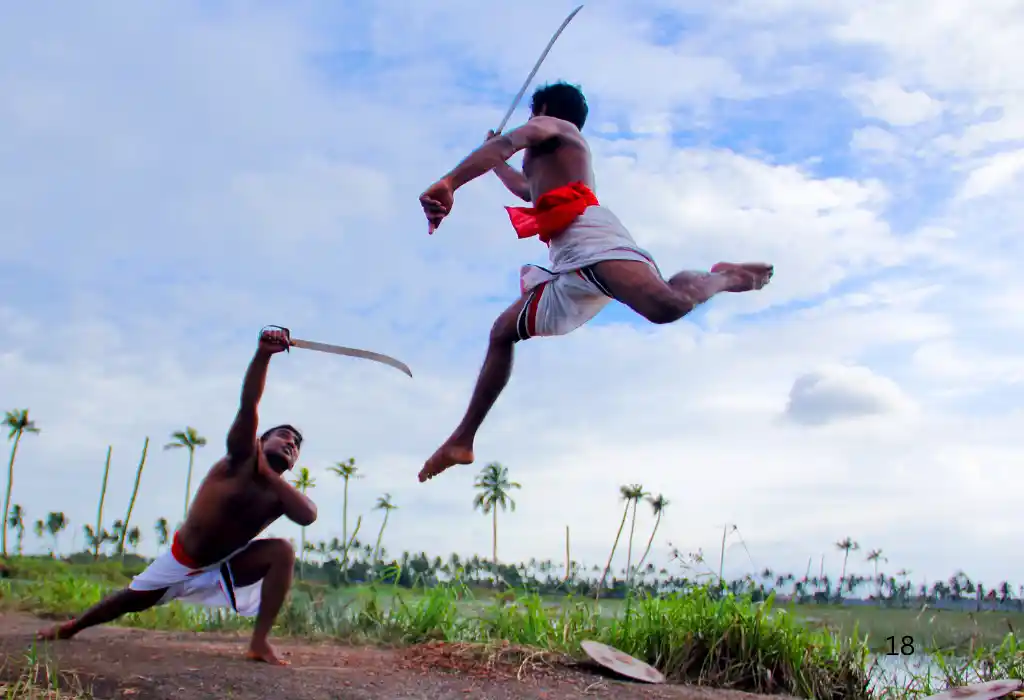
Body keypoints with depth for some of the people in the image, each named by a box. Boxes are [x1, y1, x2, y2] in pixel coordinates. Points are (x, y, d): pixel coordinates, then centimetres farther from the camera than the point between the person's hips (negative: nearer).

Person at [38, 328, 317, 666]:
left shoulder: (280, 493, -11)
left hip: (226, 566, 2)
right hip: (181, 560, -2)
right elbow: (248, 405, -36)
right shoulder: (240, 457, -19)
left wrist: (268, 474, -34)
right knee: (131, 599, 12)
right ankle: (71, 626, 44)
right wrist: (263, 354, -52)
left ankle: (260, 642, -22)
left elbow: (308, 516, -35)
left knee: (283, 551, -23)